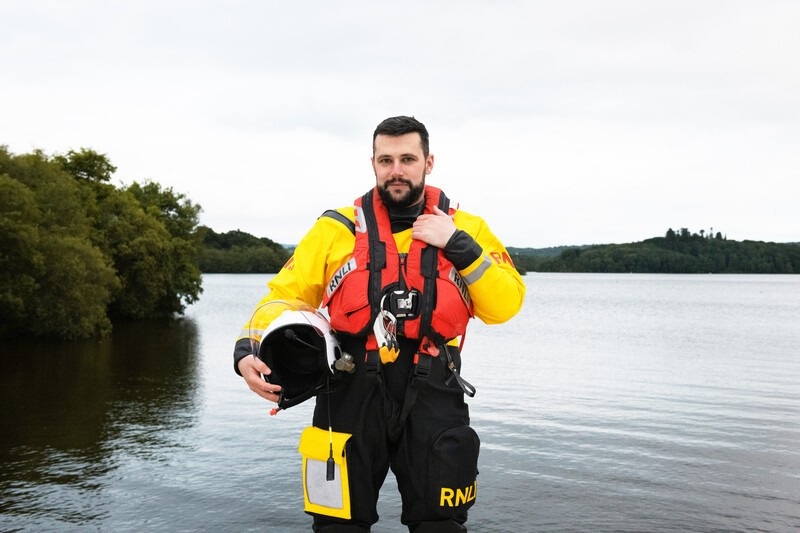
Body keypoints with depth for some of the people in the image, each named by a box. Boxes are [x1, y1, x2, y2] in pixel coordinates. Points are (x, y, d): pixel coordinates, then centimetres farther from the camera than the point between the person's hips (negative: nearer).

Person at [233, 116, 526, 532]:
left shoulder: (465, 229, 5)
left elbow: (506, 306, -3)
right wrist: (247, 351, -12)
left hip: (432, 403, 1)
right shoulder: (338, 227, 3)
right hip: (351, 398, 0)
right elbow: (285, 295, 4)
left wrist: (458, 245, -13)